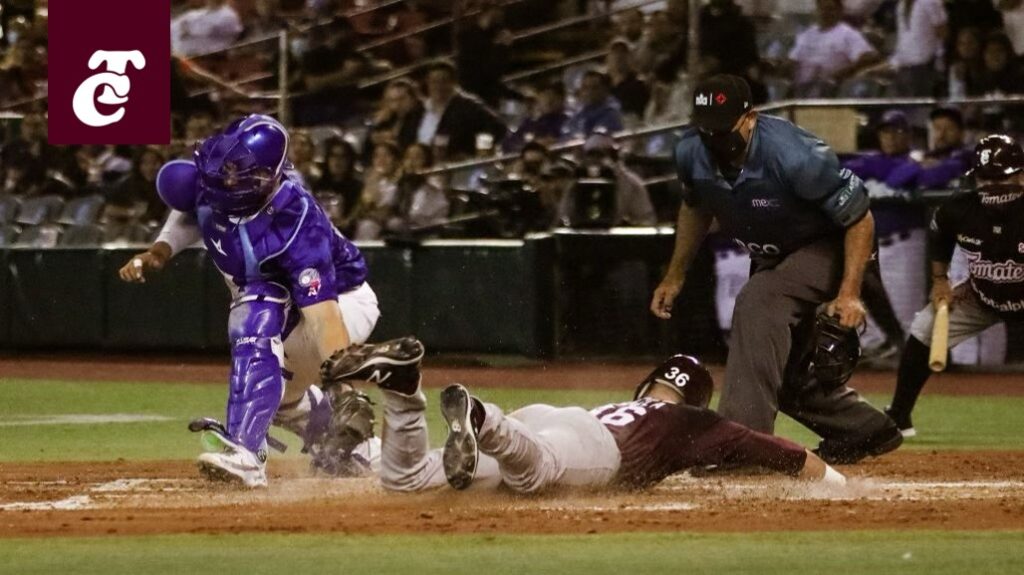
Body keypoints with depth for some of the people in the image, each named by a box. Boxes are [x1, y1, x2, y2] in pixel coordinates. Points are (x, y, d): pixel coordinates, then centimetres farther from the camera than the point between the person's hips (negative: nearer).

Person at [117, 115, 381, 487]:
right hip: (285, 310, 9)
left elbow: (322, 313, -45)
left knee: (258, 322, -35)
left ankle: (245, 454, -41)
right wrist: (156, 255, -11)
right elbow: (188, 217, 6)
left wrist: (342, 387, -54)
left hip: (344, 302, -9)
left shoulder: (294, 219, -39)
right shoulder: (209, 183, -20)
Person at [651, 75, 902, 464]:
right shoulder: (691, 153, -16)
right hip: (771, 257, 8)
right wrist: (675, 276, 7)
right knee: (778, 372, 11)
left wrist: (849, 293, -33)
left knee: (758, 303, -33)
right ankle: (866, 431, 32)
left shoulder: (794, 157, -35)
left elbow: (859, 219, -26)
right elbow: (696, 208, 9)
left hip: (828, 247, -8)